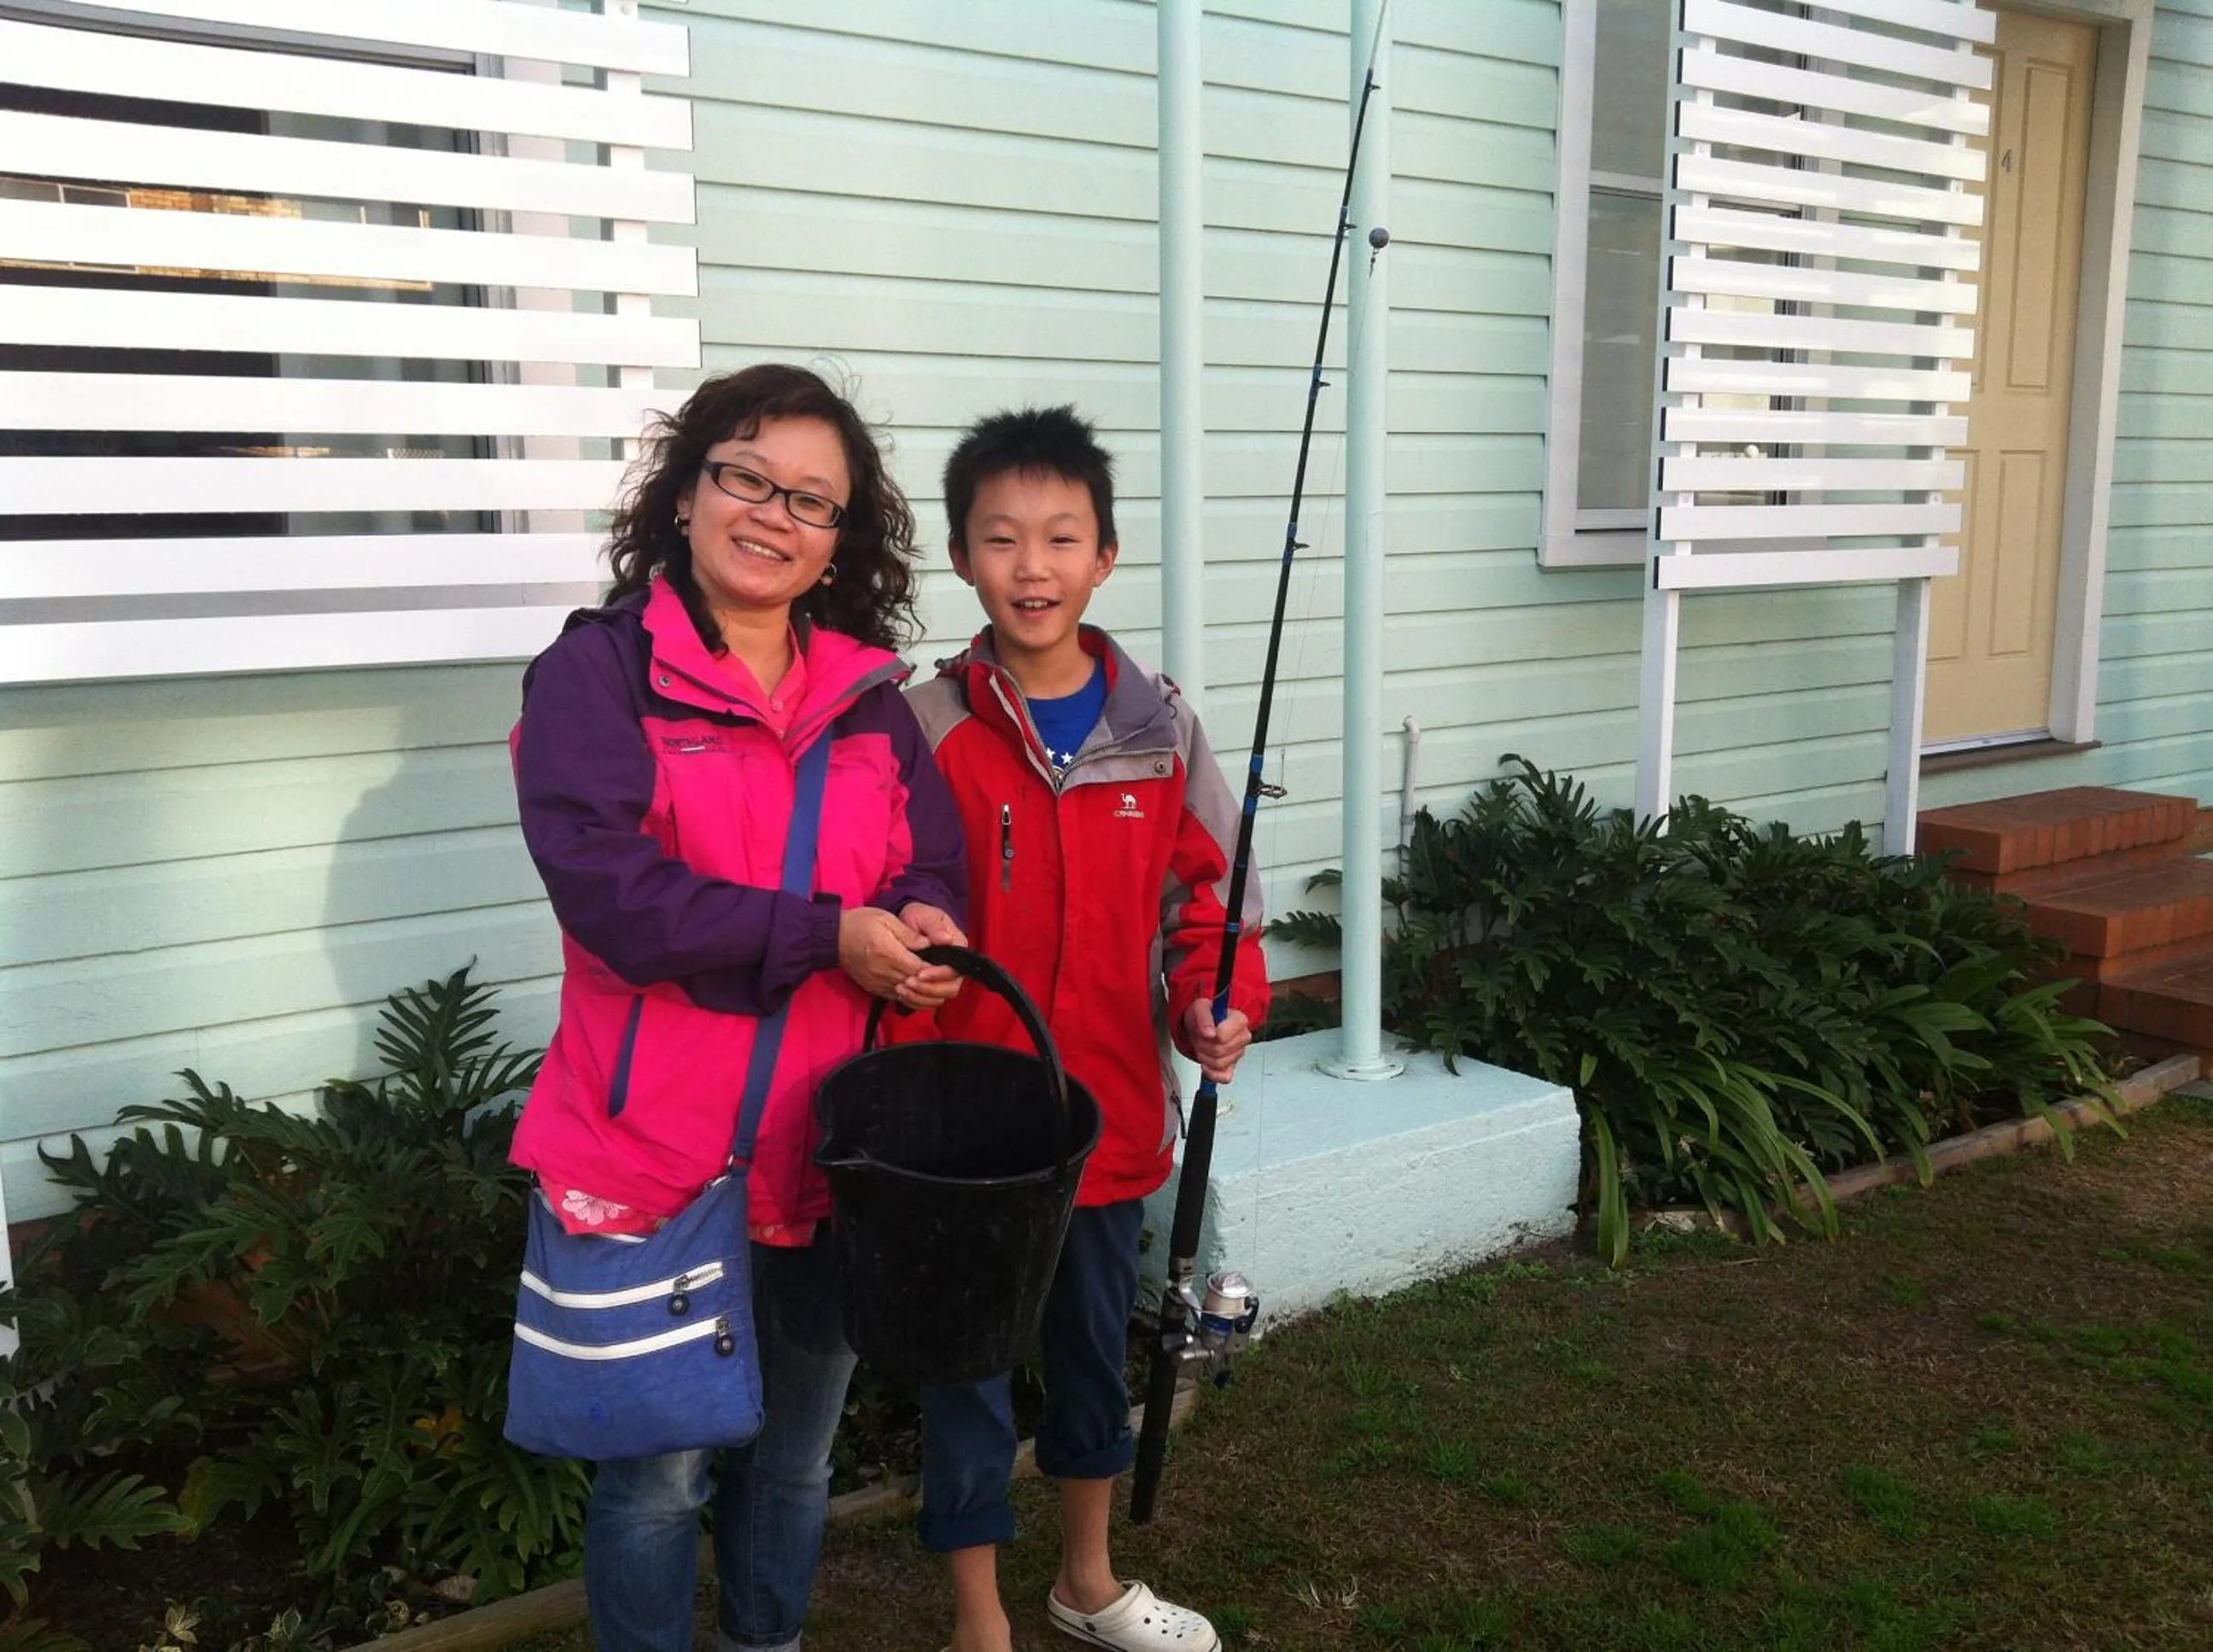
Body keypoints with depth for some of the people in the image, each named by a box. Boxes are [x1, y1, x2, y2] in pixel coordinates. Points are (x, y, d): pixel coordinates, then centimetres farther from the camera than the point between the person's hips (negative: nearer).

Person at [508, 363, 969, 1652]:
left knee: (795, 1460, 23)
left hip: (826, 1149, 5)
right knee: (658, 1474, 8)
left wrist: (926, 922, -18)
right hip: (656, 1154, -5)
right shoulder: (598, 670, -9)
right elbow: (603, 881, -21)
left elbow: (938, 863, 7)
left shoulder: (870, 695, 8)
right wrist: (827, 938, -22)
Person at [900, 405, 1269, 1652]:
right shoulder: (924, 731, -11)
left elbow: (1206, 886, 7)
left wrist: (1222, 1001, -10)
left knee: (1097, 1349, 21)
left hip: (1111, 1113, 4)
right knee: (969, 1365, 10)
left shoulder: (1159, 723, -2)